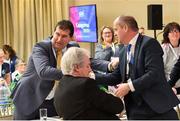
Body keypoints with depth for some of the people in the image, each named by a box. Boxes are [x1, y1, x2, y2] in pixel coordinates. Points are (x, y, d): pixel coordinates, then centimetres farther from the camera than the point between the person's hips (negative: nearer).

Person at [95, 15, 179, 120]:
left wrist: (130, 86, -22)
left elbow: (154, 73, -21)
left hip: (158, 107, -7)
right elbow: (116, 77, 16)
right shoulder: (124, 51, 13)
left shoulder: (149, 43, -11)